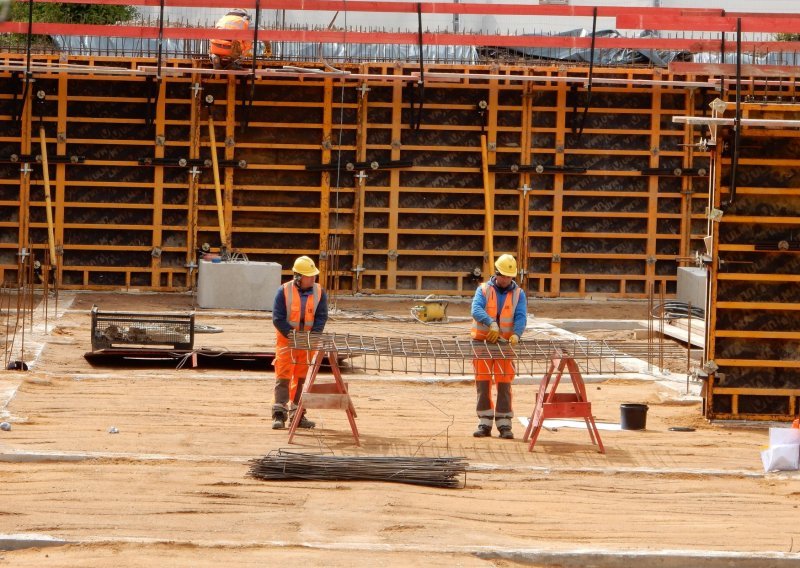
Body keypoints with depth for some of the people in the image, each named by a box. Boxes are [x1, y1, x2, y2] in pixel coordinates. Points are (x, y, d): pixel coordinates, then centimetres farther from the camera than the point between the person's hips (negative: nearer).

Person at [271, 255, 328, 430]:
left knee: (302, 378, 7)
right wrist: (291, 334, -20)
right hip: (286, 341, -3)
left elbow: (321, 317, -2)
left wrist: (313, 335, -16)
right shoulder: (284, 291, -9)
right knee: (283, 376, -7)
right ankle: (279, 415, -8)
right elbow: (278, 318, -11)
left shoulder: (319, 292, 0)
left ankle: (297, 415, 13)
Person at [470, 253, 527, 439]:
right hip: (482, 342, 0)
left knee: (504, 385, -3)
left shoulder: (518, 294, 6)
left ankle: (504, 424, 1)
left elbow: (521, 317, -7)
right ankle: (484, 424, 7)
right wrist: (491, 323, -33)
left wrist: (516, 334, -28)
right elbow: (476, 310, -15)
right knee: (483, 383, 1)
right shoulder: (483, 290, 3)